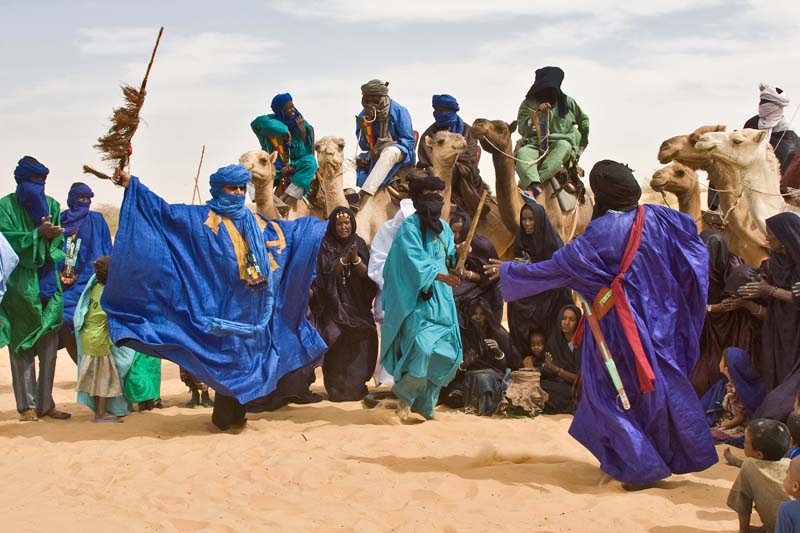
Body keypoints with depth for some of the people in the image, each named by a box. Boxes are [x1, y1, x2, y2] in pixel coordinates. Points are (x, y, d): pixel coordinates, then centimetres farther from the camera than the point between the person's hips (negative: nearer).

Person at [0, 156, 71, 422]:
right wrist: (38, 234, -19)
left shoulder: (51, 205, 12)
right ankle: (27, 405, 2)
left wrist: (51, 235, -13)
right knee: (22, 346, -2)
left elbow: (59, 241, 9)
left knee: (49, 346, 2)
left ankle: (45, 403, 9)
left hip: (47, 284, 4)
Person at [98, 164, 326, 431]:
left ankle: (237, 412, 15)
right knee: (228, 356, -5)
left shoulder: (254, 221, 15)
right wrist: (132, 185, -18)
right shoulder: (201, 217, 0)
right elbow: (165, 210, -8)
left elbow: (290, 229, 26)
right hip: (225, 305, -5)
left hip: (253, 306, 5)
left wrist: (324, 225, 30)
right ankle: (226, 415, 3)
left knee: (248, 354, 6)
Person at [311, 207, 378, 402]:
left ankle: (356, 386, 5)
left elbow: (367, 274, -1)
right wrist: (344, 259, -19)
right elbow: (325, 274, -9)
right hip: (333, 306, -2)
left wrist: (356, 259, -18)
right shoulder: (325, 246, -1)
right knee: (336, 345, -13)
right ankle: (337, 389, -5)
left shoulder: (359, 244, 8)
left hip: (357, 305, 3)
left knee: (360, 344, -8)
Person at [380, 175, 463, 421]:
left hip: (441, 299, 7)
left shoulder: (443, 227, 14)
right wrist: (441, 277, -31)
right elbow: (415, 262, -20)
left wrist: (458, 254, -6)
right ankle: (405, 395, 2)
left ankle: (424, 403, 17)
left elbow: (448, 261, 16)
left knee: (447, 353, 2)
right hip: (418, 299, -7)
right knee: (422, 347, -22)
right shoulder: (410, 226, -9)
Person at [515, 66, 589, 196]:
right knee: (522, 153, -34)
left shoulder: (567, 102, 14)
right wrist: (537, 114, -12)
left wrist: (581, 146, 30)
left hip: (562, 142, 0)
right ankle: (533, 185, -58)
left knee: (563, 146, -38)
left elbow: (584, 120, 28)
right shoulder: (528, 104, 11)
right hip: (535, 144, 0)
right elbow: (522, 129, 1)